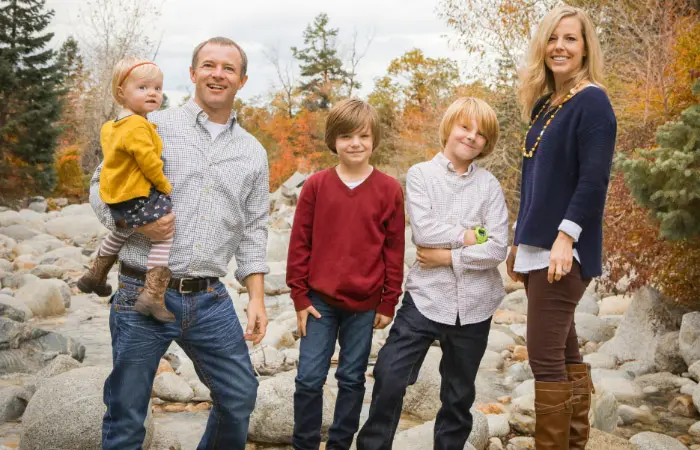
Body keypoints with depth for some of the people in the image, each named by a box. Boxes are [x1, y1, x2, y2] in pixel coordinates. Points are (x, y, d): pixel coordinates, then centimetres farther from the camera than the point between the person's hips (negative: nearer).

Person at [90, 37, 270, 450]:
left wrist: (257, 297, 5)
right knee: (126, 415, 5)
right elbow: (103, 188, 3)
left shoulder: (253, 152, 11)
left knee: (240, 396, 9)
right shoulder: (152, 128, 1)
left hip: (210, 300, 3)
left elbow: (253, 231, 12)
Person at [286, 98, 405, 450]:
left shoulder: (389, 189, -3)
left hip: (364, 304, 0)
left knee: (352, 379, 11)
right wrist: (300, 296, -1)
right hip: (320, 300, 0)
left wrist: (388, 303, 1)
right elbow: (299, 243, 1)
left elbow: (394, 250, 0)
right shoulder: (316, 185, -3)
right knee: (309, 378, 4)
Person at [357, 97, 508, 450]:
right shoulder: (420, 174, 0)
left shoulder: (489, 185, 3)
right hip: (427, 297, -2)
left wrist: (448, 255, -12)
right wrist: (469, 236, -9)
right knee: (390, 376, -11)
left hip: (473, 303, 2)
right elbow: (423, 231, -15)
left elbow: (497, 250, -7)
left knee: (459, 394, 14)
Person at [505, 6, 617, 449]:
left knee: (545, 356, -8)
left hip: (564, 250, -8)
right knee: (564, 351, 12)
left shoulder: (592, 101, -9)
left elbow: (594, 180, -18)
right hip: (537, 247, 8)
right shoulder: (546, 104, 15)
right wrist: (519, 242, 19)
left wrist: (565, 238, -23)